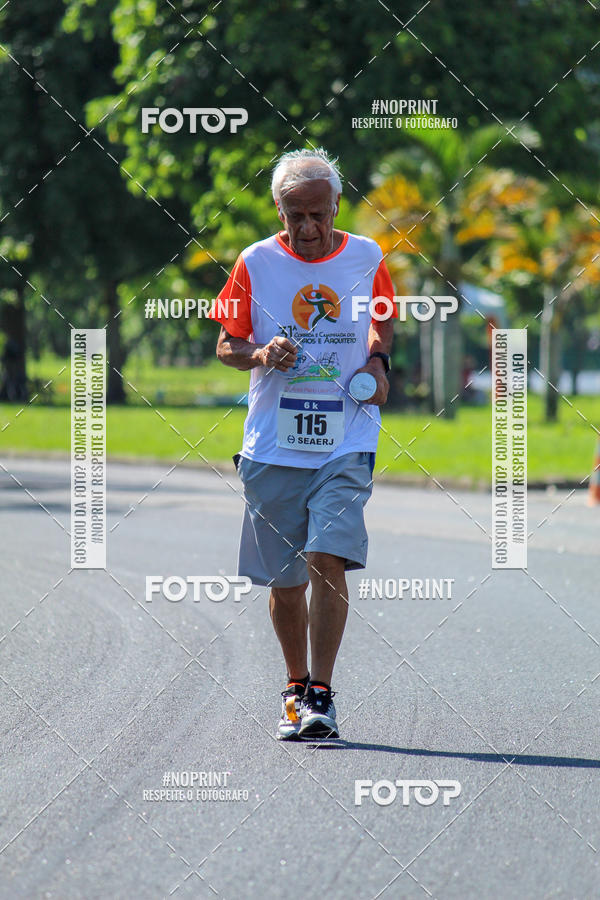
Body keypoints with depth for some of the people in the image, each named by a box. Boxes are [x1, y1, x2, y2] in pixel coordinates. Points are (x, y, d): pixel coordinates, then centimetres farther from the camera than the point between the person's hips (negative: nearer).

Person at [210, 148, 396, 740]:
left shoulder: (366, 258, 4)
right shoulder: (256, 263, 1)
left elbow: (382, 324, 22)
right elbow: (226, 345, 7)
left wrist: (378, 363, 2)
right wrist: (261, 353, -14)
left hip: (346, 442, -1)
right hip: (273, 443, 1)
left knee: (328, 560, -17)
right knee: (284, 580, 7)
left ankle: (321, 696, -12)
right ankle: (296, 687, 27)